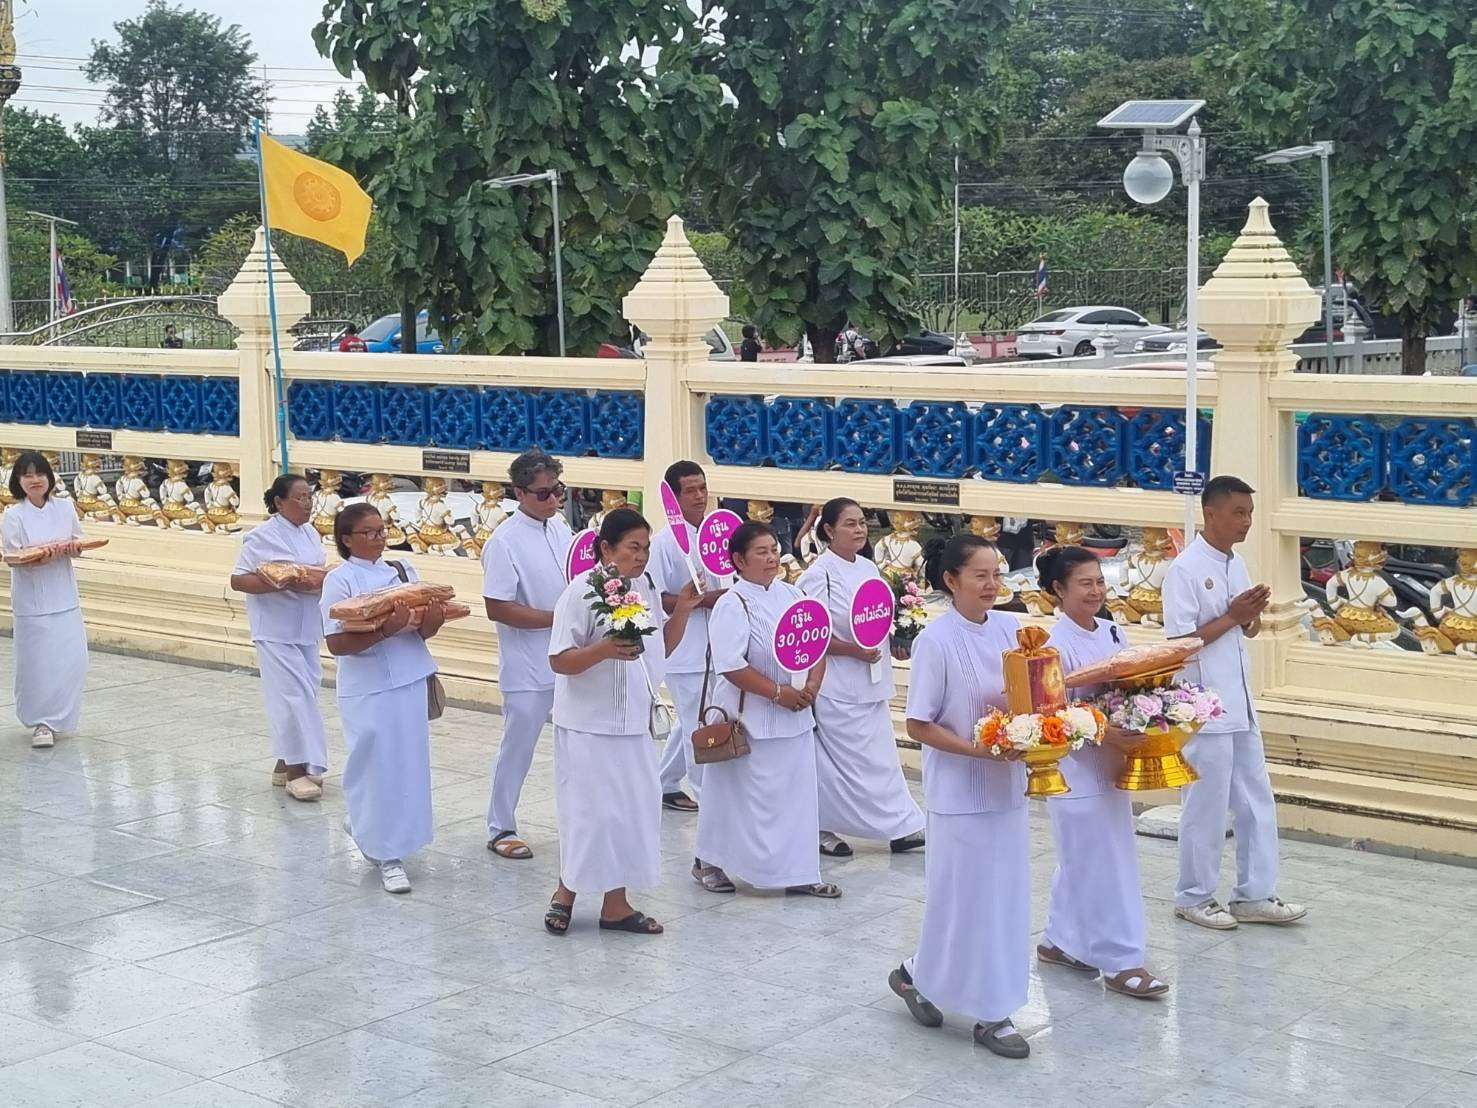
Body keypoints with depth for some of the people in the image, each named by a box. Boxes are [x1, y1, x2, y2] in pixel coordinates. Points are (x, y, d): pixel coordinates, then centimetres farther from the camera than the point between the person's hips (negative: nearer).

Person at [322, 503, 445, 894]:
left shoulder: (402, 570, 9)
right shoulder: (340, 580, -7)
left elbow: (424, 629, 11)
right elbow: (337, 643, -15)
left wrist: (431, 621, -12)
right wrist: (385, 630, -26)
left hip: (410, 683, 6)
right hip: (368, 690, -6)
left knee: (409, 764, 12)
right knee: (380, 768, -2)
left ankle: (365, 827, 36)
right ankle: (387, 854, 12)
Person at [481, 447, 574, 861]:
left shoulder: (560, 527, 4)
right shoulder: (505, 542, -16)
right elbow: (497, 608, -19)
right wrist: (558, 618, -21)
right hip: (528, 667, -6)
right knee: (517, 748, 6)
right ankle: (500, 828, 20)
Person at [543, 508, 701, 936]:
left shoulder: (646, 588, 6)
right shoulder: (583, 591, -15)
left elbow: (661, 648, 17)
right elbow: (559, 660, -17)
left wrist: (682, 610, 4)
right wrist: (605, 649, -32)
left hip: (634, 724, 7)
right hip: (590, 725, -7)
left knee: (631, 811, 9)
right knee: (591, 812, -2)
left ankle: (616, 904, 19)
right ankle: (565, 893, 19)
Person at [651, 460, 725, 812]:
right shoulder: (666, 542, -13)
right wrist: (700, 600, -21)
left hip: (712, 649, 8)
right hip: (685, 651, -8)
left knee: (690, 725, 18)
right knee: (699, 728, -2)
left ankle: (664, 786, 33)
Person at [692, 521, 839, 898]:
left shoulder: (791, 595, 6)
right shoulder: (732, 605, -14)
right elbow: (731, 666, -21)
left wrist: (811, 685, -7)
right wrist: (778, 692, -19)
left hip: (794, 716, 6)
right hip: (749, 718, -6)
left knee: (796, 793, 8)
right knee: (738, 794, 4)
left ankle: (798, 872, 16)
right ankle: (707, 862, 22)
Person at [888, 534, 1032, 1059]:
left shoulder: (1010, 628, 2)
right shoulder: (936, 640, -15)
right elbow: (919, 726, -12)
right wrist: (979, 750, -22)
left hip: (1008, 785, 6)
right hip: (961, 790, -6)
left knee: (1004, 895, 11)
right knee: (964, 896, 2)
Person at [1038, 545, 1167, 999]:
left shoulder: (1112, 632, 6)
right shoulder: (1057, 645, -17)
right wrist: (1107, 735, -26)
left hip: (1112, 766, 8)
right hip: (1078, 772, -8)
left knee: (1081, 862, 18)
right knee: (1104, 867, -1)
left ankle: (1059, 940, 32)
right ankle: (1120, 961, 7)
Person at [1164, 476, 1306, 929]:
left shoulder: (1238, 564, 9)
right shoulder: (1185, 569, -16)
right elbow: (1180, 641, -19)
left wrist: (1253, 613, -5)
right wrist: (1231, 617, -18)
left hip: (1240, 706, 8)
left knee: (1256, 802, 12)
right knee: (1206, 807, 3)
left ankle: (1254, 895, 22)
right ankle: (1194, 897, 17)